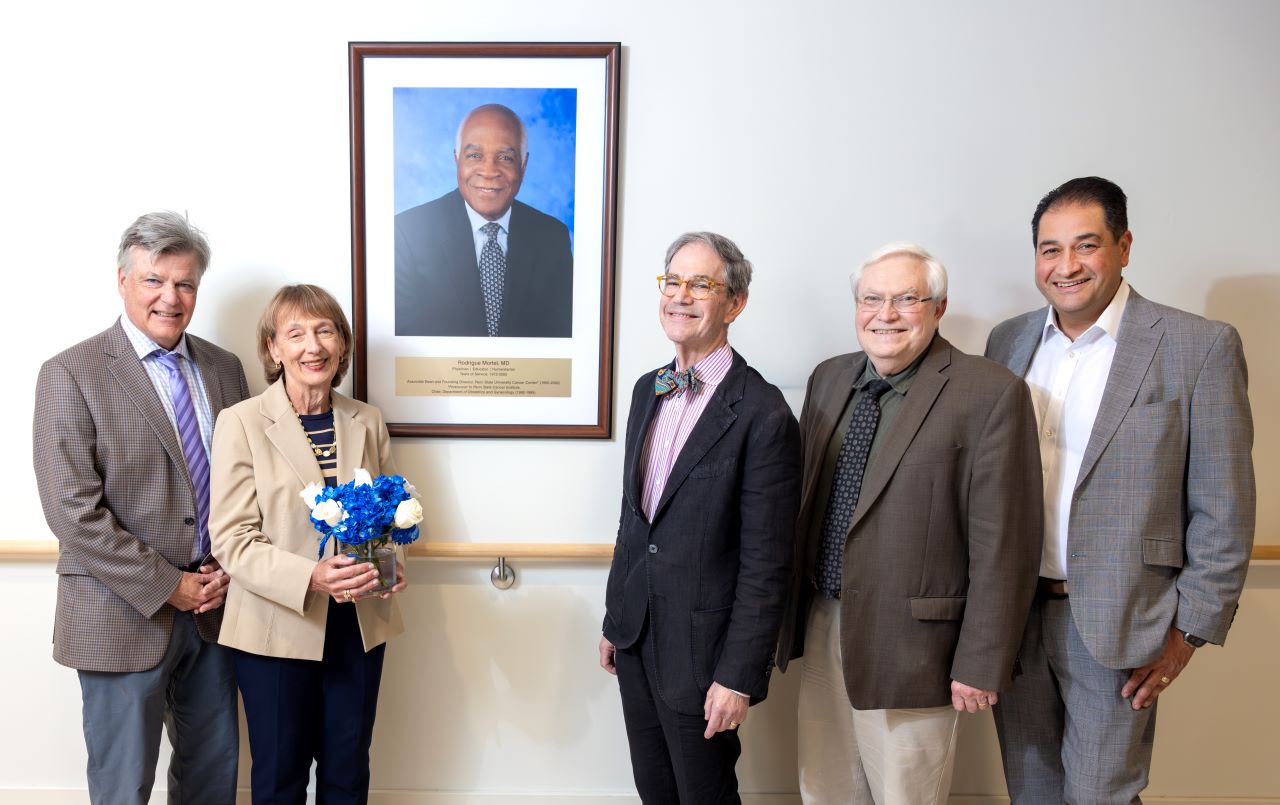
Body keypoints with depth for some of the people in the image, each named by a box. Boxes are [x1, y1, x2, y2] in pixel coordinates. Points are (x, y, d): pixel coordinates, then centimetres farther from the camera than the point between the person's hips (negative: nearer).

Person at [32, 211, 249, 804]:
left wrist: (229, 567, -5)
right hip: (125, 617, -4)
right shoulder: (71, 374, -9)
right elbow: (72, 511, -15)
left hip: (213, 606, 5)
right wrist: (167, 587, -16)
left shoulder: (223, 368, 6)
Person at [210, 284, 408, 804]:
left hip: (360, 626, 3)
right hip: (277, 629, -3)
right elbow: (231, 539, -12)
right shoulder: (241, 423, -8)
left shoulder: (368, 422, 3)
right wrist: (310, 577, -26)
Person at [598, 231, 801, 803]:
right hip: (637, 639, 7)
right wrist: (614, 621, 15)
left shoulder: (762, 414, -18)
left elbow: (766, 562, -17)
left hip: (700, 650, -6)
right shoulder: (648, 390, 6)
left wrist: (739, 676, -16)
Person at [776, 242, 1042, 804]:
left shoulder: (991, 393, -13)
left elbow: (1002, 544, -13)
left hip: (910, 646, -6)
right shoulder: (828, 379, 6)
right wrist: (790, 614, 13)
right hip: (821, 627, 6)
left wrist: (981, 664, -12)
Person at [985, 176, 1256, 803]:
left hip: (1116, 625, -4)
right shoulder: (1008, 341, 5)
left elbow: (1223, 511, -6)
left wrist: (1191, 629, -8)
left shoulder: (1200, 347, -8)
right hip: (1013, 612, 4)